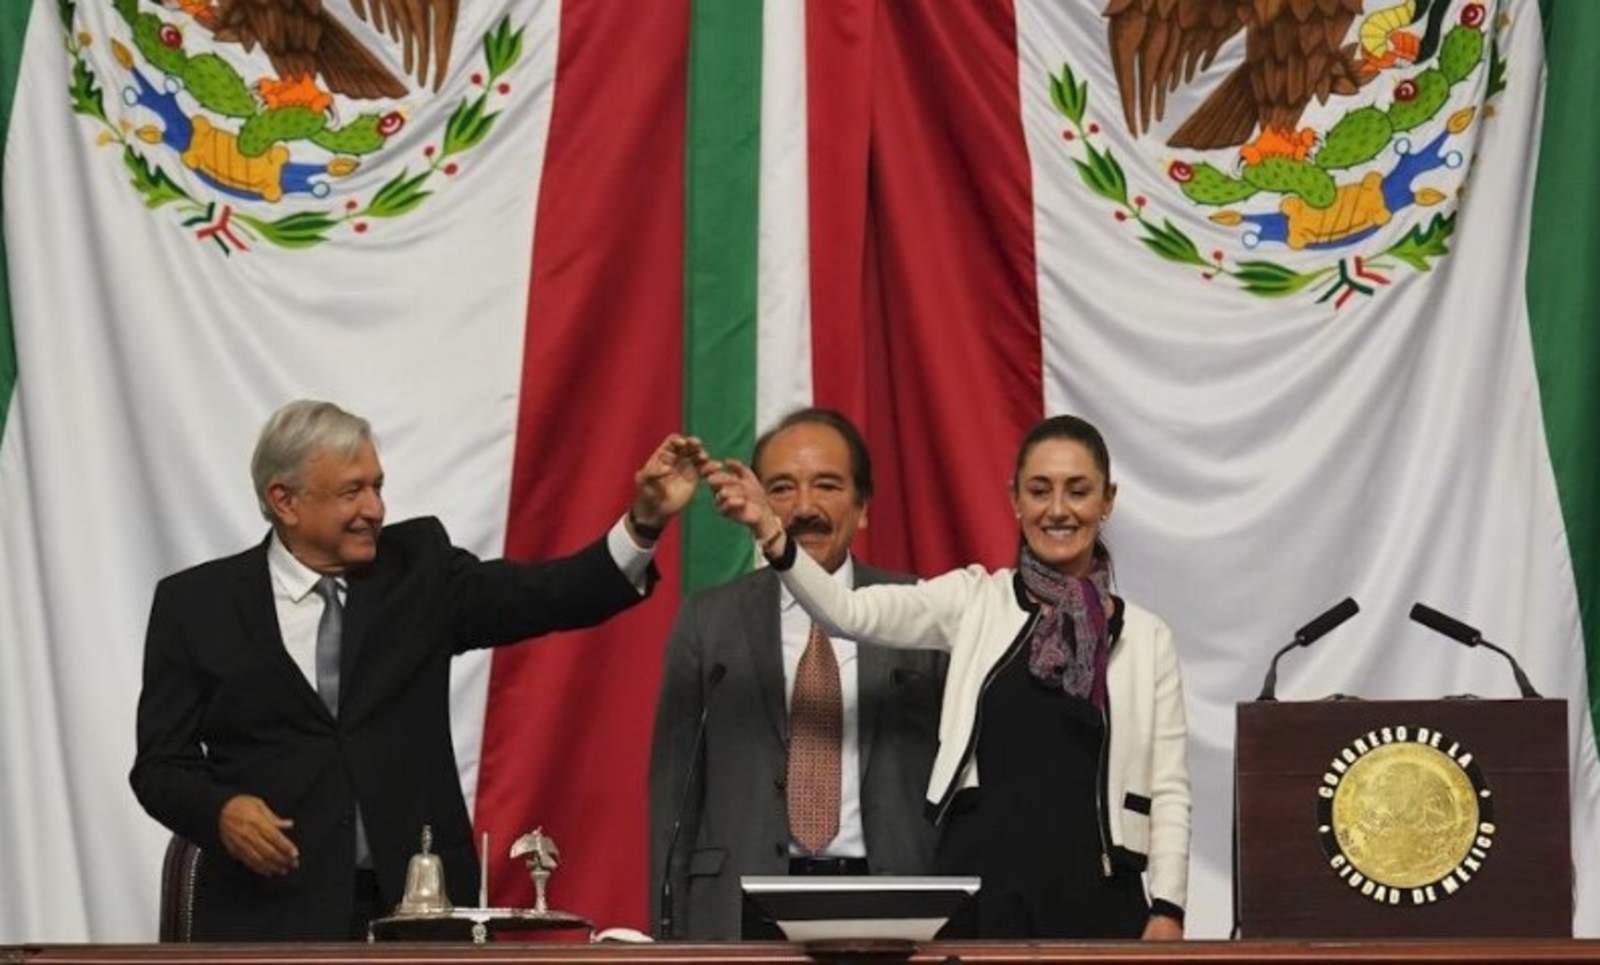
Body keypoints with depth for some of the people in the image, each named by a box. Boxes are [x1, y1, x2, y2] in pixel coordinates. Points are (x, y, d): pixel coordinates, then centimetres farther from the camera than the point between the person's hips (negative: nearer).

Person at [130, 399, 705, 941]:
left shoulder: (418, 565, 8)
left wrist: (644, 522, -18)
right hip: (274, 914, -1)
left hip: (416, 903, 1)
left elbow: (547, 596, -4)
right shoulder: (197, 604, 4)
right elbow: (161, 764, 5)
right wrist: (220, 810, -17)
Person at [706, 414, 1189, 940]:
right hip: (979, 892, -1)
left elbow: (1168, 790, 6)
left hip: (1097, 897, 1)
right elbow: (850, 612, -8)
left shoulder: (1146, 637, 8)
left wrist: (1167, 910, -5)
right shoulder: (975, 600, 7)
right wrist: (770, 532, -24)